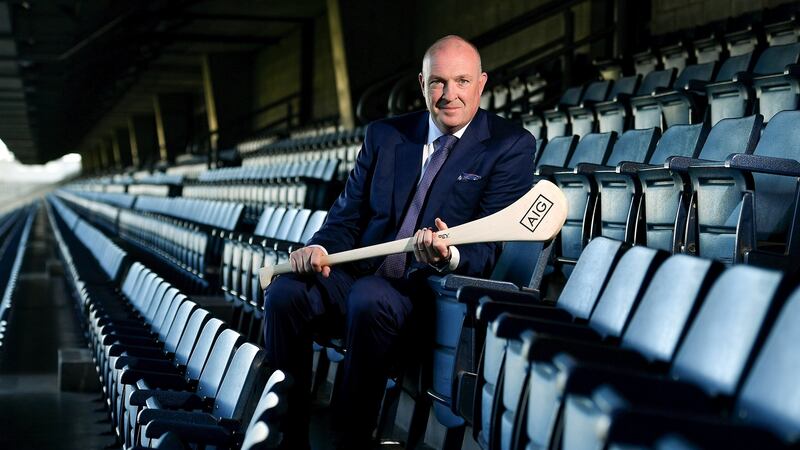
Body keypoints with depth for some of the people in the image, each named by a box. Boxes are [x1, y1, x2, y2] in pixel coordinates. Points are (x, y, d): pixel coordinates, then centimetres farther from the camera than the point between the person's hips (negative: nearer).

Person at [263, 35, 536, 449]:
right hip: (361, 276, 5)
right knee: (285, 292, -21)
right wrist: (320, 247, -9)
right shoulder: (384, 135, 13)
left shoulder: (510, 146, -1)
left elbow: (488, 248, -8)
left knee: (369, 299, -35)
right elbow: (348, 214, 13)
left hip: (436, 291, -5)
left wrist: (448, 256, -31)